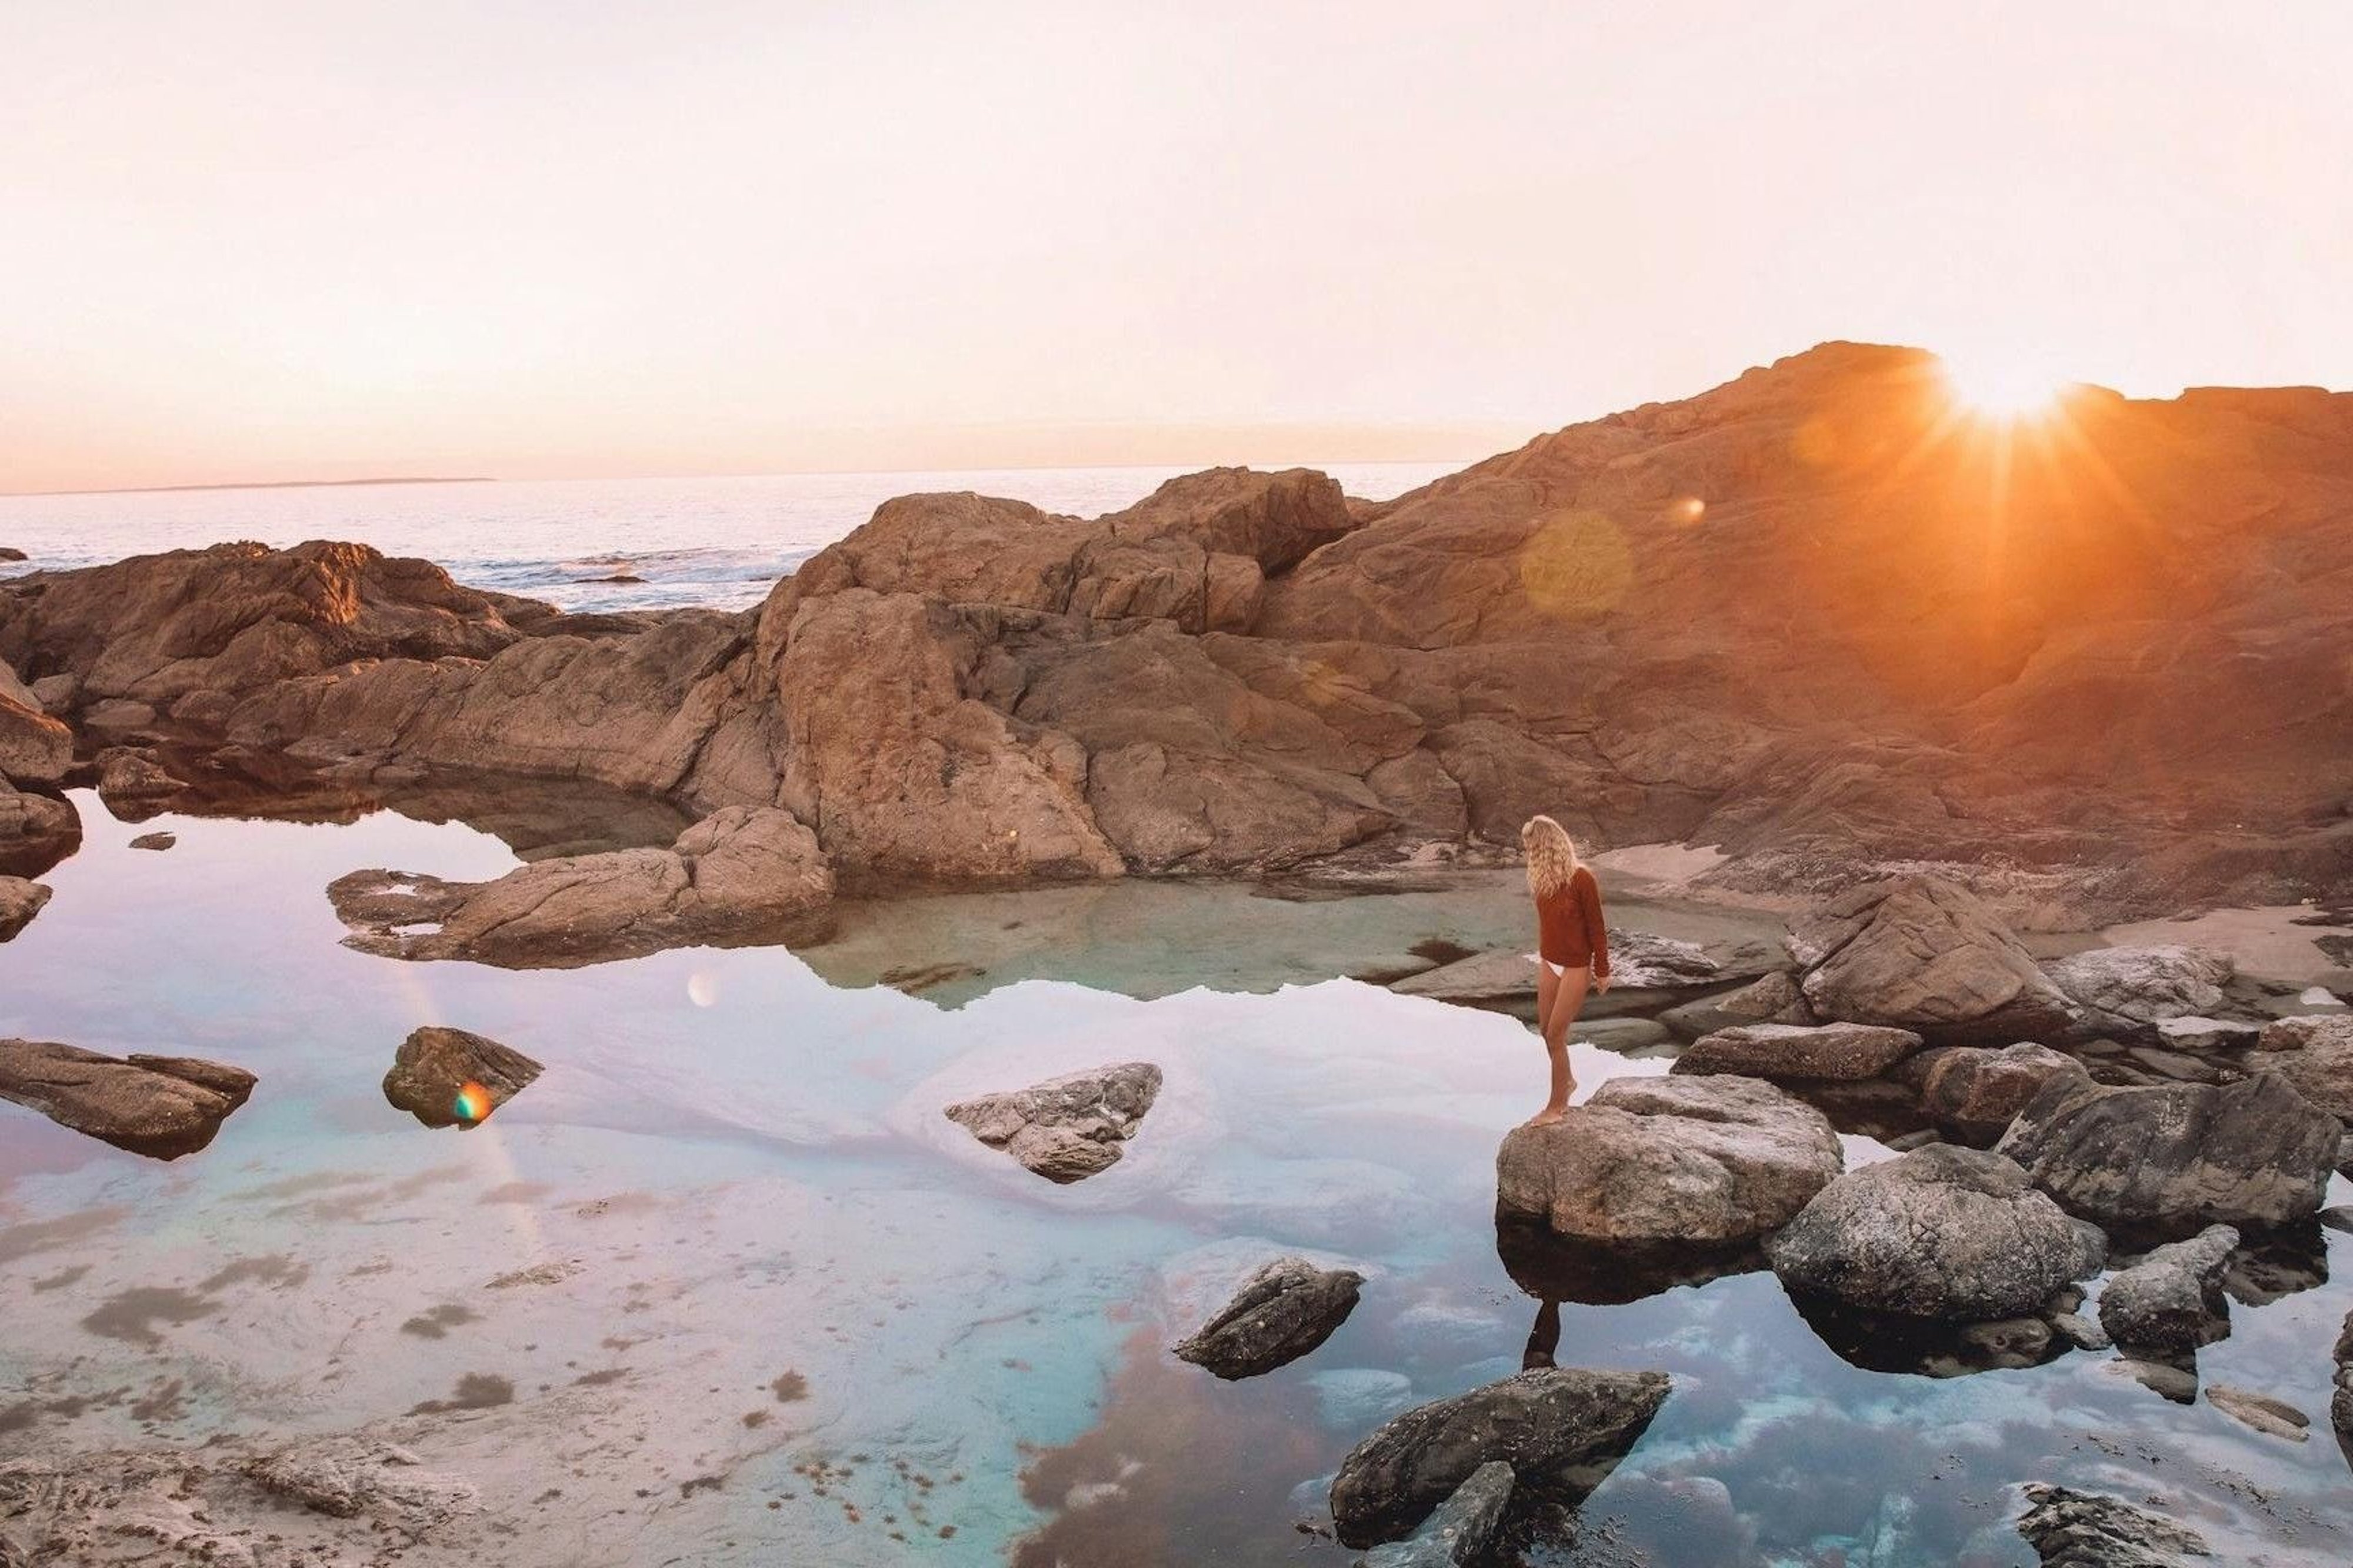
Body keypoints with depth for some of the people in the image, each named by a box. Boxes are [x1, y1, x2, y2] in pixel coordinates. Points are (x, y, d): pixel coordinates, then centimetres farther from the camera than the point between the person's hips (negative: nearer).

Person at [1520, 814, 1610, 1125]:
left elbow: (1596, 927, -13)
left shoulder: (1581, 880, -21)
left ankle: (1557, 1106, 13)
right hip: (1549, 963, 7)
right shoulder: (1542, 878, -2)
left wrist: (1602, 971, -7)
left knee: (1556, 1034, -2)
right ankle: (1567, 1082, 41)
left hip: (1575, 968, -7)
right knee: (1546, 1030, 15)